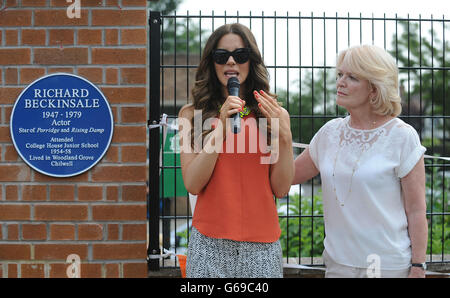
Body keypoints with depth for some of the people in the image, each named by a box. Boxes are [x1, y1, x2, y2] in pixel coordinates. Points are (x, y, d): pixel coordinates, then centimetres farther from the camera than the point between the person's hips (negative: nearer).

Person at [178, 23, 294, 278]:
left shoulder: (275, 114, 6)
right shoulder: (192, 114, 4)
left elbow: (281, 189, 0)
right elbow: (193, 184, -7)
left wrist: (283, 135, -11)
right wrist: (221, 127, -14)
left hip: (262, 241, 1)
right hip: (210, 242, -1)